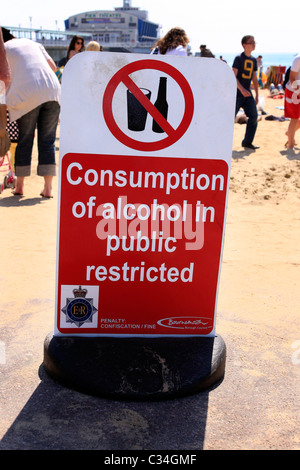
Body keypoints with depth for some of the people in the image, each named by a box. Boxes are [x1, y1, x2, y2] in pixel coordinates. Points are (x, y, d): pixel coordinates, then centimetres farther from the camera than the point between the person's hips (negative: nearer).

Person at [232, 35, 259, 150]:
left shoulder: (253, 60, 13)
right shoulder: (238, 58, -7)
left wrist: (257, 95, 17)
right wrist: (242, 89, -27)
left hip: (248, 94, 6)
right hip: (237, 93, -6)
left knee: (253, 116, 0)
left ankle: (247, 142, 10)